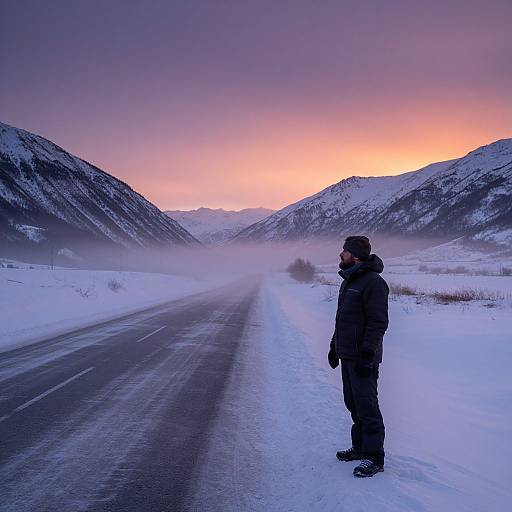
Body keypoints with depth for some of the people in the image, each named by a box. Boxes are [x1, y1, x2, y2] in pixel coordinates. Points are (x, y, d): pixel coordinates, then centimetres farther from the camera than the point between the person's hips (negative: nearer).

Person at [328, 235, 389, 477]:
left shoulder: (373, 282, -15)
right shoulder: (348, 280, 16)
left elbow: (378, 323, -20)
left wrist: (367, 354, -23)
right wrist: (334, 346, 23)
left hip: (363, 358, -10)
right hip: (347, 356, 10)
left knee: (366, 405, -6)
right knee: (353, 403, 16)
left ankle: (374, 457, 2)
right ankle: (360, 447, 28)